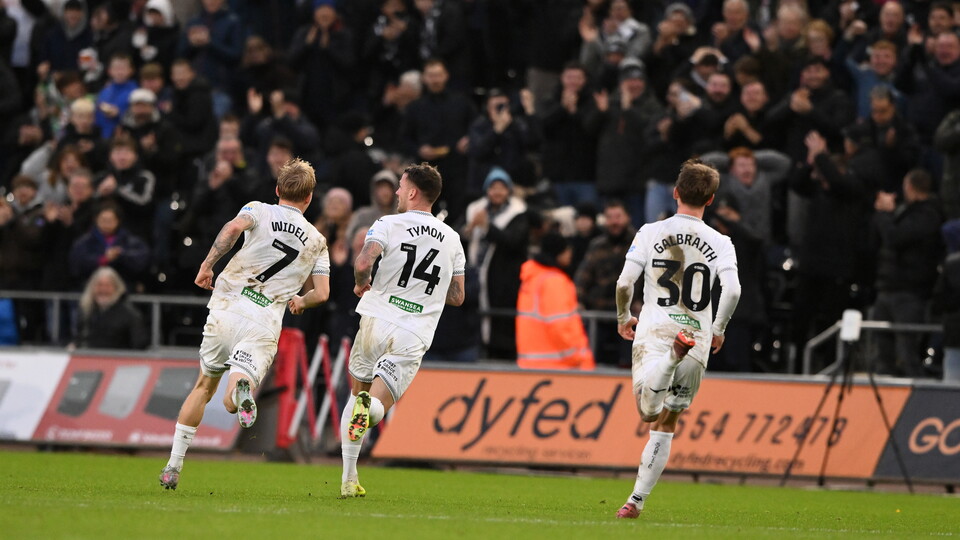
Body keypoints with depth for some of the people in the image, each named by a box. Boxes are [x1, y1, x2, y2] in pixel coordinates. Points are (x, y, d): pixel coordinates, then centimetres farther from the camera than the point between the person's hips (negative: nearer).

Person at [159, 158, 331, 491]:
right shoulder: (317, 242, 14)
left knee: (205, 386, 21)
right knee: (231, 403, -5)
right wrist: (300, 301, 31)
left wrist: (207, 264, -8)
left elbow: (234, 227, -16)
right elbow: (322, 293, 9)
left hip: (226, 310, 0)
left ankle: (173, 467, 17)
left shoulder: (260, 211, 8)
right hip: (264, 324, 0)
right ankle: (243, 389, -46)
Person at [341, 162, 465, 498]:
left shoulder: (389, 225, -3)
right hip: (414, 337, 1)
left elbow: (363, 263, -18)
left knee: (357, 394, 20)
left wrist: (362, 284, 4)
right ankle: (369, 406, -40)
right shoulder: (451, 239, 11)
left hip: (377, 321, -1)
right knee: (377, 406, 0)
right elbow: (456, 297, 14)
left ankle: (349, 479, 12)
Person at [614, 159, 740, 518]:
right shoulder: (720, 243, 2)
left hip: (653, 332, -2)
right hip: (698, 338, 2)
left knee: (649, 413, -14)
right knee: (665, 425, 12)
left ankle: (674, 353, -36)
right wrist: (717, 330, 6)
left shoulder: (651, 233, 2)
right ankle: (637, 500, 8)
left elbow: (624, 283, -5)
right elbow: (732, 290, -11)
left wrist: (623, 317, 14)